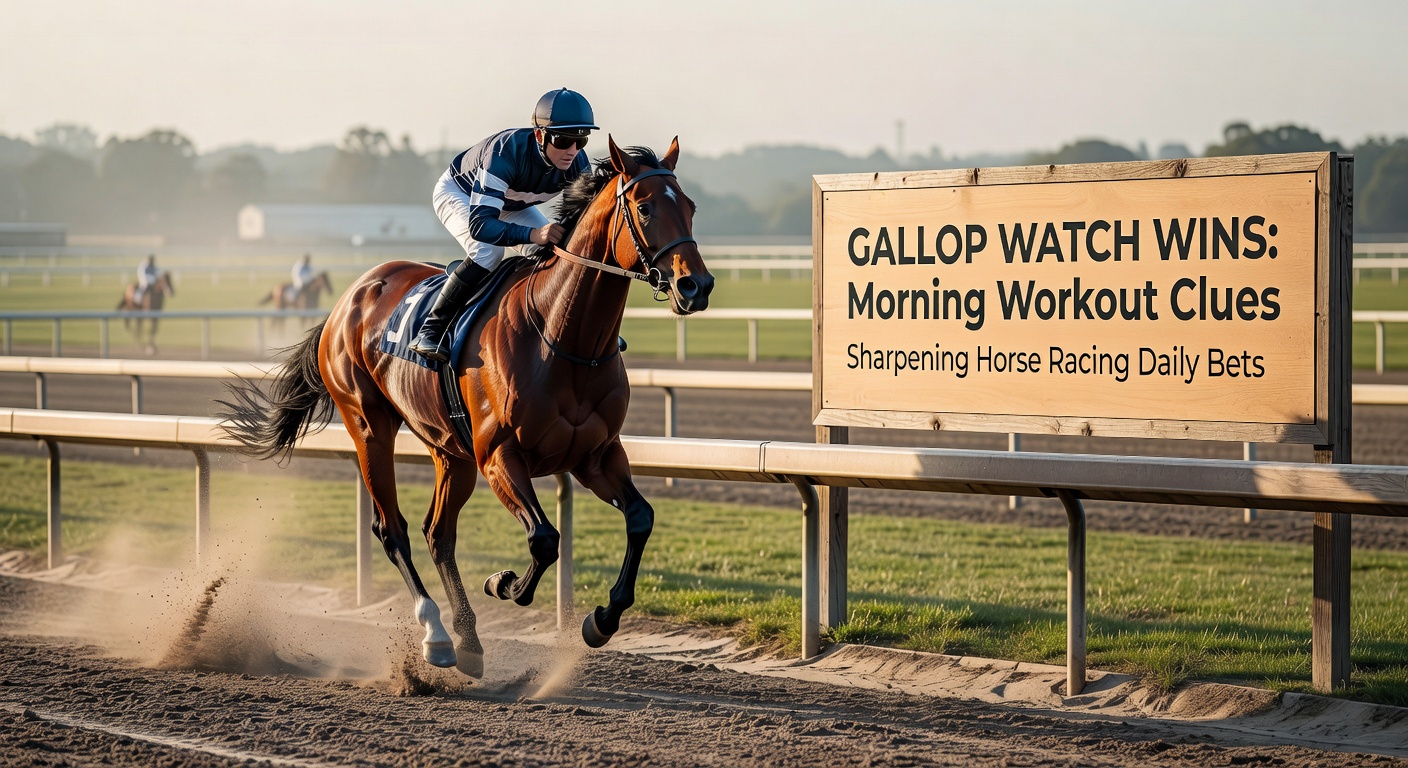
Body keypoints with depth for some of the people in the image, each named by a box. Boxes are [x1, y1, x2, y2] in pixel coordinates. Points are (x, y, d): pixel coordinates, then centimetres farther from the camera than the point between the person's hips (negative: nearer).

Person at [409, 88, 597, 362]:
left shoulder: (578, 163, -27)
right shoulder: (505, 154, -45)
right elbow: (479, 224, -50)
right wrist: (533, 234, -65)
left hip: (512, 202, 6)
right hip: (458, 193, -6)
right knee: (488, 251, -32)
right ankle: (432, 329, -23)